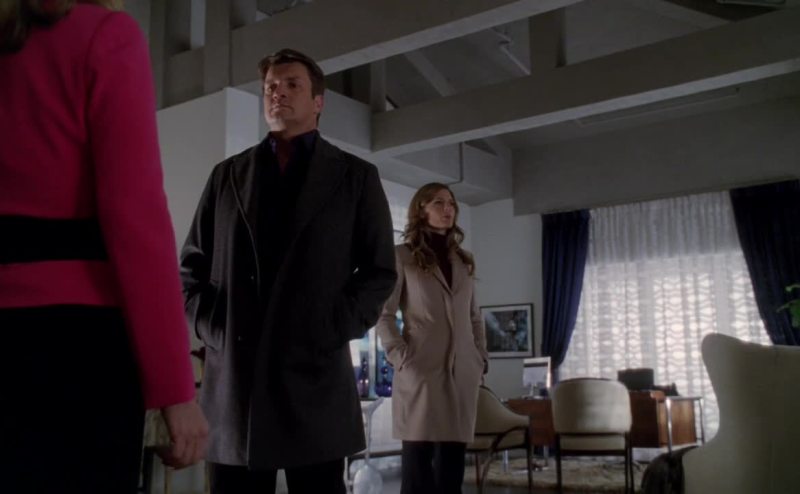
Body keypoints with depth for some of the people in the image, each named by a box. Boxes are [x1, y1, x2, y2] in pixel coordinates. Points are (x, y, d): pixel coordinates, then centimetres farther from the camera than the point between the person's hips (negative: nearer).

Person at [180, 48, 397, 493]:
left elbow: (381, 269, 6)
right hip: (233, 377, 2)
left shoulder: (356, 176, 10)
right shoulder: (228, 174, 16)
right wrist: (211, 325, 0)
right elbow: (193, 263, 16)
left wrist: (336, 330, -7)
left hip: (315, 374, -2)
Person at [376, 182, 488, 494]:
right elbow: (384, 313, -1)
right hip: (421, 370, -4)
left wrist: (481, 357, 11)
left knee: (452, 460, 3)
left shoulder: (463, 261, 20)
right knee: (418, 458, -5)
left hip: (462, 371, 5)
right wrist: (400, 357, -11)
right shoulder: (403, 256, 4)